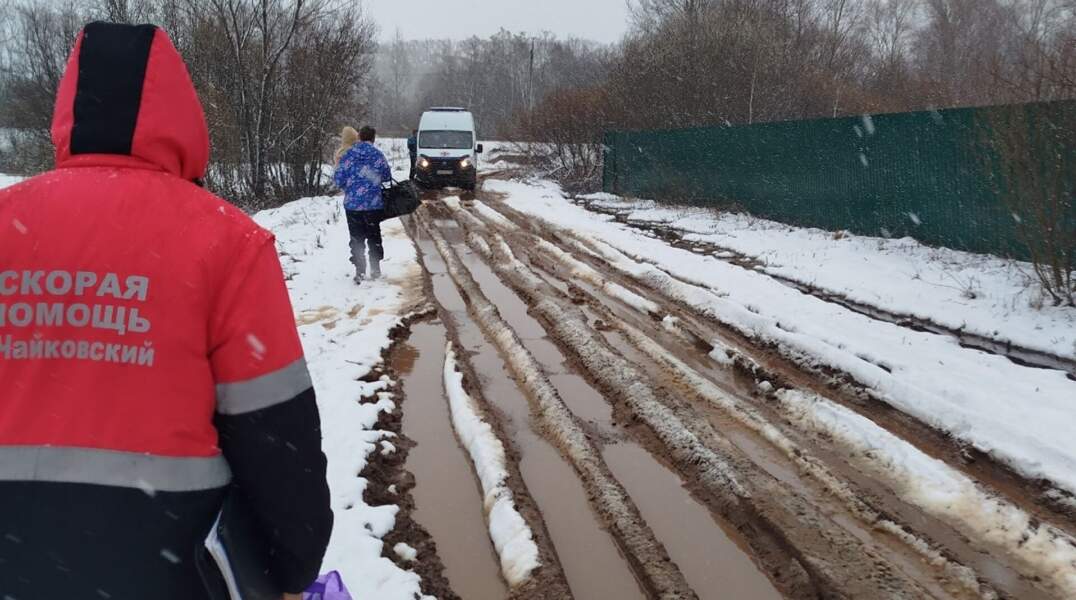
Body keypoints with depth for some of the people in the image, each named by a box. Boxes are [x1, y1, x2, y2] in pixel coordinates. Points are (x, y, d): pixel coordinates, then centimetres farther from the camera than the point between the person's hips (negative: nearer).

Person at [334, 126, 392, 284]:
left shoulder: (348, 155, -4)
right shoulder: (378, 155, -5)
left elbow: (338, 179, -4)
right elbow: (387, 176, 3)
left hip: (352, 203, 0)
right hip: (374, 203, 0)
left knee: (356, 238, 8)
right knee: (374, 237, 16)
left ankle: (360, 271, 2)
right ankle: (375, 269, 21)